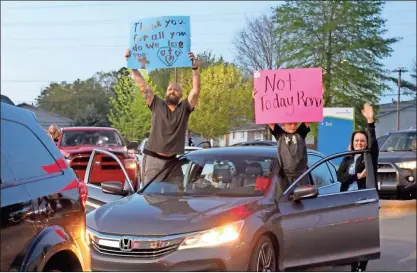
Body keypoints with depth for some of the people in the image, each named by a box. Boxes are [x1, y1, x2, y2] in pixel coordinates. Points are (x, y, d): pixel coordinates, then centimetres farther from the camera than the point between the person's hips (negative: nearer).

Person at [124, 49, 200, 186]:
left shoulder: (184, 108, 8)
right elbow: (142, 85, 4)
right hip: (153, 158, -1)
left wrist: (195, 68, -18)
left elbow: (196, 91, -6)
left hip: (174, 161, 1)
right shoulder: (157, 105, 8)